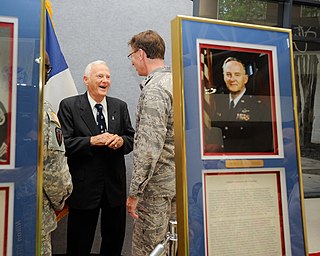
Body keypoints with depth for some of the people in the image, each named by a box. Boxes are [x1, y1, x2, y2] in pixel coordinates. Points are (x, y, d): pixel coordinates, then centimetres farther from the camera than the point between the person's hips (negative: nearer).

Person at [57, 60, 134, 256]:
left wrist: (121, 141, -14)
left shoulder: (120, 106, 8)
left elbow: (132, 139, 7)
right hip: (84, 186, -3)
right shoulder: (69, 106, -4)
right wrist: (92, 141, -23)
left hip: (115, 184, 4)